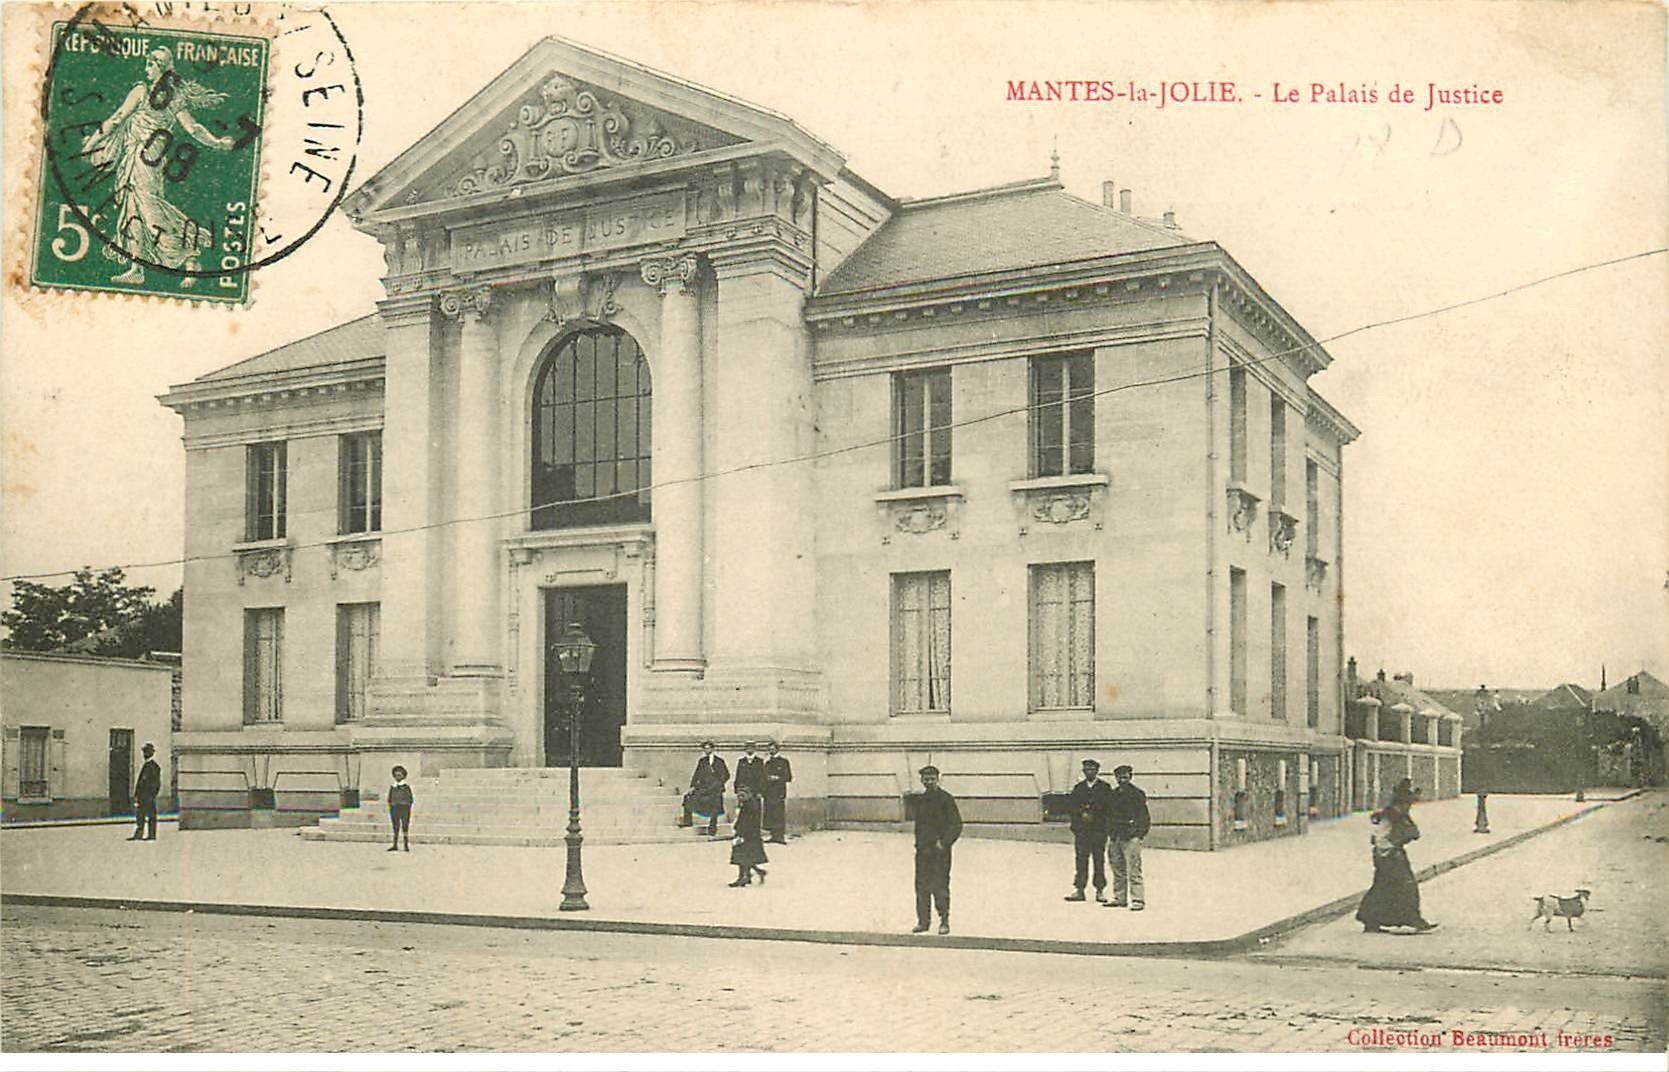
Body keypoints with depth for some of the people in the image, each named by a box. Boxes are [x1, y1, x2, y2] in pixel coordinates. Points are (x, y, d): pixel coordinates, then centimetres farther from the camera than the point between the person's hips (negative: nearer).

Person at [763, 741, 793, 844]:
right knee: (770, 816, 1)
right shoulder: (767, 762, 18)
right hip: (768, 792, 5)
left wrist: (777, 778, -12)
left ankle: (782, 837, -8)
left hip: (780, 792, -5)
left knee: (780, 815, -9)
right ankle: (774, 836, 5)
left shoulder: (784, 761, 3)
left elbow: (789, 777, -1)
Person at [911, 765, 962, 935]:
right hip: (922, 849, 5)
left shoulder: (946, 799, -4)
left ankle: (944, 921, 2)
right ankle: (923, 921, 12)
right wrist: (919, 843, 5)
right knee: (922, 886, 5)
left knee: (940, 886, -6)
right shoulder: (920, 800, 13)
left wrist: (944, 842, -14)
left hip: (940, 850, -5)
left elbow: (956, 825, -7)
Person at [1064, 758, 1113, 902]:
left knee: (1099, 860, 0)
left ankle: (1100, 891, 5)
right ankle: (1078, 889, 3)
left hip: (1099, 829, -2)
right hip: (1081, 829, 2)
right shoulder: (1078, 788, 14)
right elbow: (1070, 804, 9)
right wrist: (1082, 812, -7)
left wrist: (1093, 814, -11)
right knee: (1080, 859, 0)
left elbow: (1109, 808, -1)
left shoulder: (1105, 788, 5)